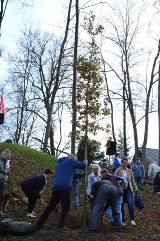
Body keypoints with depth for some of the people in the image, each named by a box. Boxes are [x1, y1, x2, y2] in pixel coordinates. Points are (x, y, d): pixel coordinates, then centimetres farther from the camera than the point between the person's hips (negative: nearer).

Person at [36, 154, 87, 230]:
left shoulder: (58, 163, 29)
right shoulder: (70, 161, 8)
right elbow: (83, 165, 9)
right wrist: (85, 163, 32)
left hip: (56, 187, 6)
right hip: (65, 187, -6)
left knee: (50, 206, 14)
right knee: (65, 208, 1)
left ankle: (38, 225, 15)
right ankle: (60, 226, -12)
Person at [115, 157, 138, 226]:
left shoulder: (129, 171, 10)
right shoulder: (117, 171, 0)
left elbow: (133, 180, 15)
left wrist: (135, 188, 12)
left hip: (128, 189, 2)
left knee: (130, 203, -15)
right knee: (121, 205, 4)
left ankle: (132, 220, -11)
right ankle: (122, 221, 15)